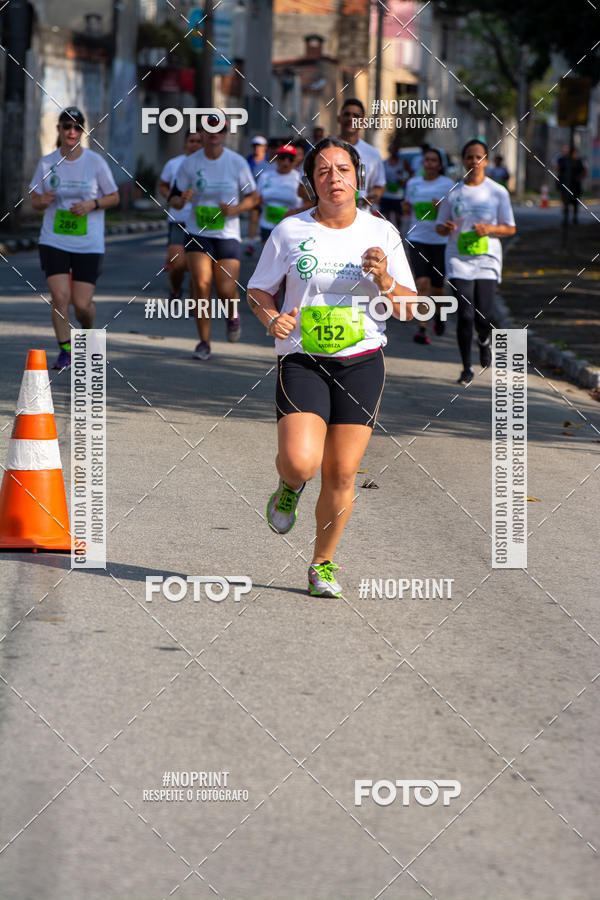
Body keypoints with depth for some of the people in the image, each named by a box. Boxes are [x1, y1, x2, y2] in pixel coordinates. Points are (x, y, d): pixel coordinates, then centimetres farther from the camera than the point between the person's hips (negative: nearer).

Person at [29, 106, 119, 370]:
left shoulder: (95, 162, -4)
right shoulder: (46, 163, 1)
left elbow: (114, 198, 4)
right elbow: (34, 201, 10)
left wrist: (91, 205, -14)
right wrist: (43, 201, -14)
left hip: (88, 244, -1)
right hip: (54, 241, 1)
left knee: (82, 304, -4)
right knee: (60, 296, -14)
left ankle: (88, 329, 31)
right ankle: (65, 351, 1)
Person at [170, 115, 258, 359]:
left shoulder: (237, 163, -2)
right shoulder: (190, 163, 0)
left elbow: (253, 197, 6)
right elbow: (174, 198, 4)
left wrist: (236, 209, -14)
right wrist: (181, 200, -20)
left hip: (228, 235, -1)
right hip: (198, 234, 1)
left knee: (226, 291, -8)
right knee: (201, 286, -13)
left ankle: (233, 313, 29)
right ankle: (204, 342, -1)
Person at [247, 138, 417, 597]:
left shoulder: (381, 233, 3)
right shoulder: (290, 231, 0)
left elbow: (409, 307, 4)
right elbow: (259, 290, 11)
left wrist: (383, 280, -16)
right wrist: (273, 318, -10)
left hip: (362, 362, 1)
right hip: (302, 360, -1)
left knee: (341, 474, 0)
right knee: (300, 463, -20)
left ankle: (324, 563, 20)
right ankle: (289, 486, 18)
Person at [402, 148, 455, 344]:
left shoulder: (448, 185, -2)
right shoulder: (413, 183, 8)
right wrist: (406, 208, -2)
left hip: (441, 240, -1)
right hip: (417, 239, 1)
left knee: (437, 287, 6)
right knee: (422, 283, -16)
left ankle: (438, 315, 39)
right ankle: (421, 328, -19)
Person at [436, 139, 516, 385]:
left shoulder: (498, 192, 3)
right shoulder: (453, 193, 5)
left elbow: (510, 229, 6)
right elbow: (440, 227, 11)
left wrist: (490, 229, -14)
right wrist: (446, 228, -13)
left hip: (487, 260, 0)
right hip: (458, 260, 0)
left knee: (483, 318, -7)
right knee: (464, 316, -8)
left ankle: (484, 341, 30)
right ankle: (466, 369, 4)